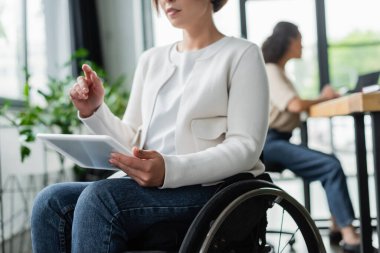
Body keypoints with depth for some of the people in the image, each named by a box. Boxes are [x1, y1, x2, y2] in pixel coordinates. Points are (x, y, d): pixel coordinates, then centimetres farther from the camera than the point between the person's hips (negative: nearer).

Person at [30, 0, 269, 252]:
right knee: (51, 201, -19)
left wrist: (170, 170, -23)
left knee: (99, 198, -30)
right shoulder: (151, 59, 21)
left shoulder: (242, 54, 4)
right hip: (143, 184, 6)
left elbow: (246, 147, -8)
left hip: (208, 187, -5)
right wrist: (94, 111, 0)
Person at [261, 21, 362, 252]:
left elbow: (293, 105, 13)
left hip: (279, 141, 9)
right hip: (269, 142, -9)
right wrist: (322, 98, -5)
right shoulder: (270, 71, -10)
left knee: (331, 164, -2)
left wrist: (320, 99, 0)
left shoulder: (278, 71, 20)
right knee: (332, 167, -21)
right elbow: (295, 105, -21)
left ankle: (338, 226, -2)